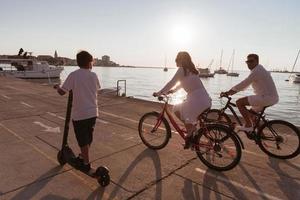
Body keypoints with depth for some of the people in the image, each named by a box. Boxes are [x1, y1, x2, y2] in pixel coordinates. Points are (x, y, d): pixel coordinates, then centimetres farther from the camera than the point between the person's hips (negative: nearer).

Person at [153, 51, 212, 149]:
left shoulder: (182, 70, -5)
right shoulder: (191, 70, 20)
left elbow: (171, 83, -6)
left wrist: (159, 93, 1)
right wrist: (172, 90, 24)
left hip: (197, 101, -9)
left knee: (177, 109, 10)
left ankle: (191, 128, 10)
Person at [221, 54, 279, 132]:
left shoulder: (257, 71, -14)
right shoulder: (258, 70, 18)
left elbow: (244, 84, -20)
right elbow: (245, 84, 18)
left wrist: (229, 92, -16)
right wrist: (232, 91, 10)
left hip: (267, 97, -11)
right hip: (272, 98, 11)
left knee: (239, 102, -13)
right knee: (251, 113, 23)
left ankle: (248, 125, -9)